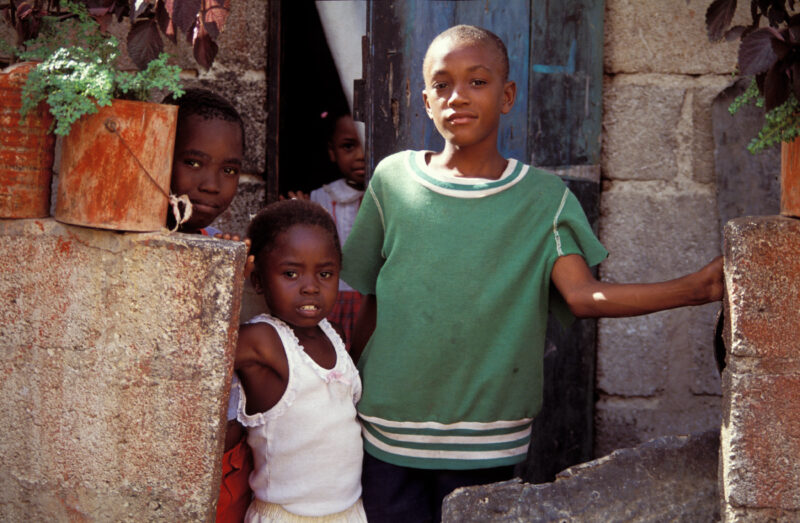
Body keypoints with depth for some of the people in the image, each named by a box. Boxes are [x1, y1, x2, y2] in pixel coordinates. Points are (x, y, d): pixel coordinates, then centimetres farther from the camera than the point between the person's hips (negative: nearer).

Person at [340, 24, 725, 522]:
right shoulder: (394, 178, 1)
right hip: (389, 427, 1)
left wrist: (695, 288, -30)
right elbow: (372, 304, 8)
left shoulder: (544, 197, -2)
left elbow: (583, 295, -17)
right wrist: (348, 391, 11)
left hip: (484, 443, -1)